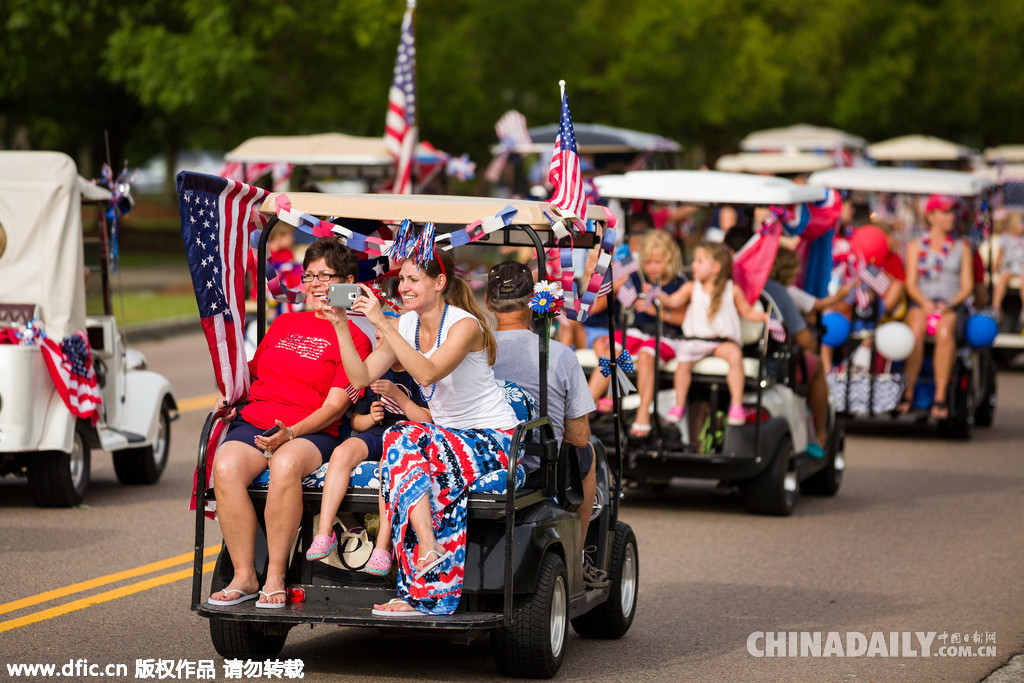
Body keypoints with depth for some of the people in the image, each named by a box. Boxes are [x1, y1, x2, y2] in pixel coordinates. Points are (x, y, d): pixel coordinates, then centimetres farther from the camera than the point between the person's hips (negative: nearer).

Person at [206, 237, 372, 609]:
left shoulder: (353, 338, 7)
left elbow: (335, 405, -3)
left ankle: (275, 578, -27)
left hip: (312, 431, -4)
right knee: (226, 468, -30)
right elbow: (254, 373, 32)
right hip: (253, 422, 4)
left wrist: (291, 433, -17)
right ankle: (243, 576, -23)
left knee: (285, 466, -39)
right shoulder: (284, 323, 24)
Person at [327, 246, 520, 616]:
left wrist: (383, 324, -34)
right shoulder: (405, 325, 5)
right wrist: (340, 324, -12)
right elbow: (361, 377, -2)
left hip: (493, 441, -6)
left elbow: (428, 372, -32)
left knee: (402, 440, -31)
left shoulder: (464, 324, -16)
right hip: (447, 437, 6)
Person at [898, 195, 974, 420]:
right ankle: (908, 393, -29)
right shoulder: (915, 246, 13)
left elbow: (967, 286, 9)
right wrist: (925, 302, -16)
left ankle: (940, 397, -35)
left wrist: (950, 304, -11)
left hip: (951, 308, 0)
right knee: (916, 330, -36)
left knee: (945, 333, -36)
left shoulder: (962, 247, 16)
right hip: (920, 305, 0)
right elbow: (910, 284, 4)